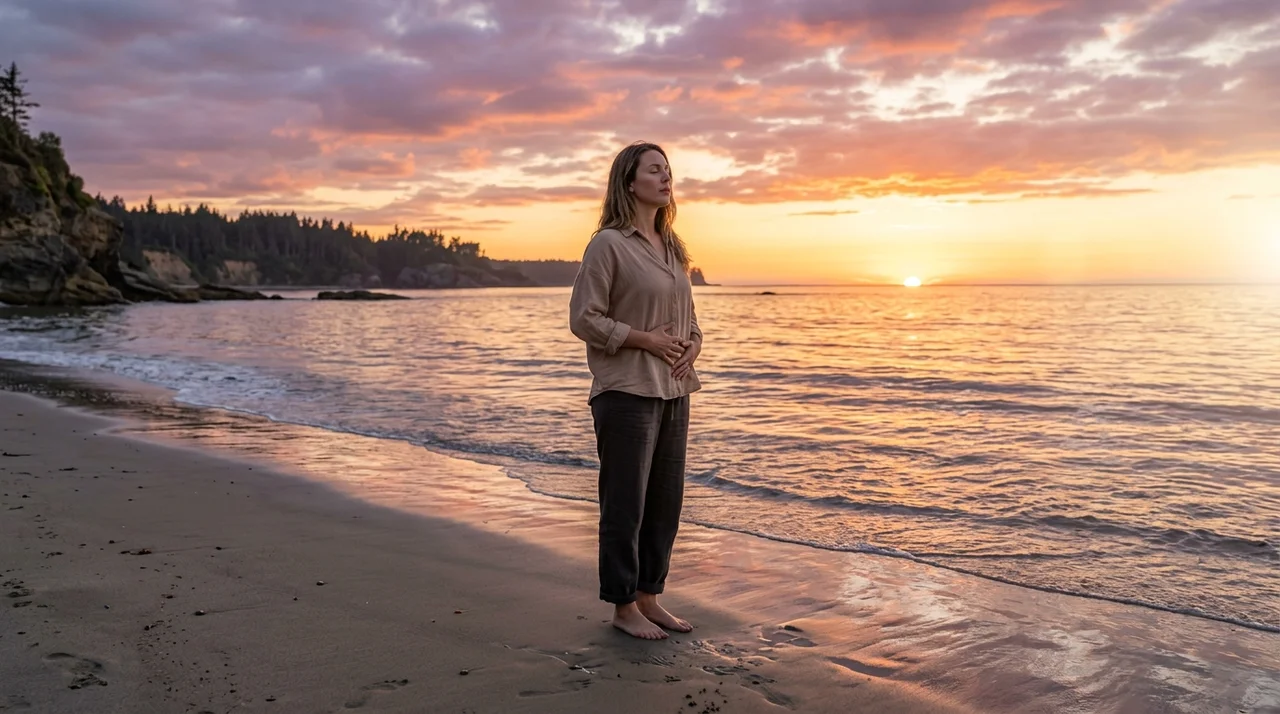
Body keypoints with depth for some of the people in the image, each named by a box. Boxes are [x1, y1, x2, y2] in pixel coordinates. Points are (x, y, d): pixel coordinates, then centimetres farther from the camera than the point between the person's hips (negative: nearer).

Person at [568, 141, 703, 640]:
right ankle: (623, 606, 14)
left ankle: (649, 597, 25)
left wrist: (693, 342, 1)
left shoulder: (671, 247, 15)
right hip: (627, 392, -8)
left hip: (673, 391, 8)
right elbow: (584, 318, -13)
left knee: (665, 502, 12)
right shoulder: (608, 244, -9)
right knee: (626, 502, 0)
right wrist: (647, 339, -16)